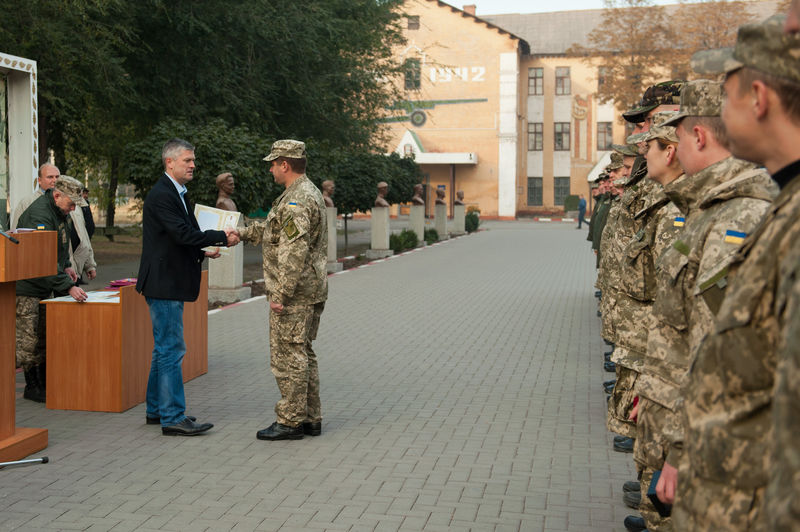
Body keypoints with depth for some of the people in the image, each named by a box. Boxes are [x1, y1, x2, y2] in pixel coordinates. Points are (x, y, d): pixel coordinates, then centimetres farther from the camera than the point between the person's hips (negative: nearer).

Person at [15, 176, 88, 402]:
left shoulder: (60, 211, 6)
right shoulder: (39, 215, -25)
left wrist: (66, 265, 14)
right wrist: (68, 287, -36)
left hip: (45, 284, 9)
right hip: (27, 285, -9)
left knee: (45, 337, 11)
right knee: (29, 339, -5)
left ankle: (45, 384, 17)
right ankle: (33, 387, 3)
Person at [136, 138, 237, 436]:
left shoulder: (177, 193, 17)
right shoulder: (161, 195, -16)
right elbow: (182, 233, -25)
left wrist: (203, 251, 7)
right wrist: (222, 238, -20)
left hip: (171, 283, 11)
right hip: (163, 284, -11)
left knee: (165, 348, 16)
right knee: (171, 349, -8)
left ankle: (157, 410, 25)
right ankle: (173, 418, -4)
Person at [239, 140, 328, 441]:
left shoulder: (297, 201, -19)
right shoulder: (309, 193, 15)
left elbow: (294, 253, -25)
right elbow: (273, 230, 27)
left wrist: (280, 294, -23)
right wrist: (242, 233, 28)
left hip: (294, 294, -10)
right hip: (312, 291, 10)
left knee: (288, 355, -3)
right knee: (303, 353, 15)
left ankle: (290, 422, 3)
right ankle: (310, 419, 21)